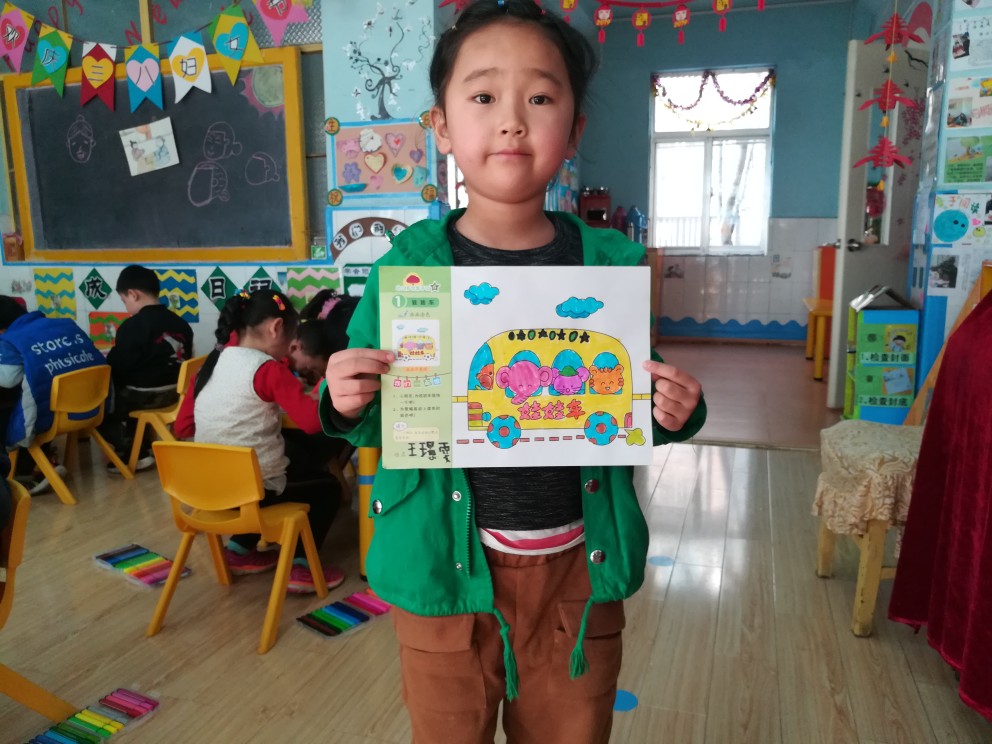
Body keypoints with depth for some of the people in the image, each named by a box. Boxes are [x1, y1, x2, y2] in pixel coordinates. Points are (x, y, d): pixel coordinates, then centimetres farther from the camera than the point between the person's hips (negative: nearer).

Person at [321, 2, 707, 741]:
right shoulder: (407, 265, -8)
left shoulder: (613, 265, -5)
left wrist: (672, 416, -14)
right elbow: (375, 423, 1)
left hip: (578, 569, 1)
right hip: (446, 568, 0)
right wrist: (345, 404, -21)